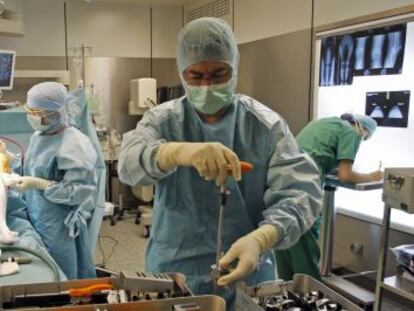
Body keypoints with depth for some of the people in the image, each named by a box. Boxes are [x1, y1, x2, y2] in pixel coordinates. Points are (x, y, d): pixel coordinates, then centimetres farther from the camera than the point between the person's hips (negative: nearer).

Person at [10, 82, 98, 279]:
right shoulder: (37, 136, 6)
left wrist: (37, 184, -21)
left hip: (61, 227, -7)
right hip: (36, 220, 7)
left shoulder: (73, 144, -19)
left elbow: (78, 191, -21)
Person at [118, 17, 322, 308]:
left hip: (247, 275, 0)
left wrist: (260, 239, -35)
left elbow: (300, 191, -16)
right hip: (173, 272, 1)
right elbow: (130, 162, -23)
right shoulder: (162, 120, -4)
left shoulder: (267, 125, -8)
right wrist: (176, 151, -45)